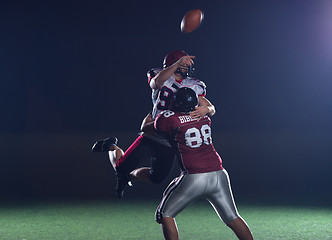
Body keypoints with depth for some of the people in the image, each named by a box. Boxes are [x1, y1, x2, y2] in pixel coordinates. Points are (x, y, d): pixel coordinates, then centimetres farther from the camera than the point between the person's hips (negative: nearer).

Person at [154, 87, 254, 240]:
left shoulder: (168, 119, -5)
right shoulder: (204, 116, 10)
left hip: (194, 179, -5)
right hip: (219, 175, 5)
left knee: (165, 214, 12)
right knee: (232, 218, 18)